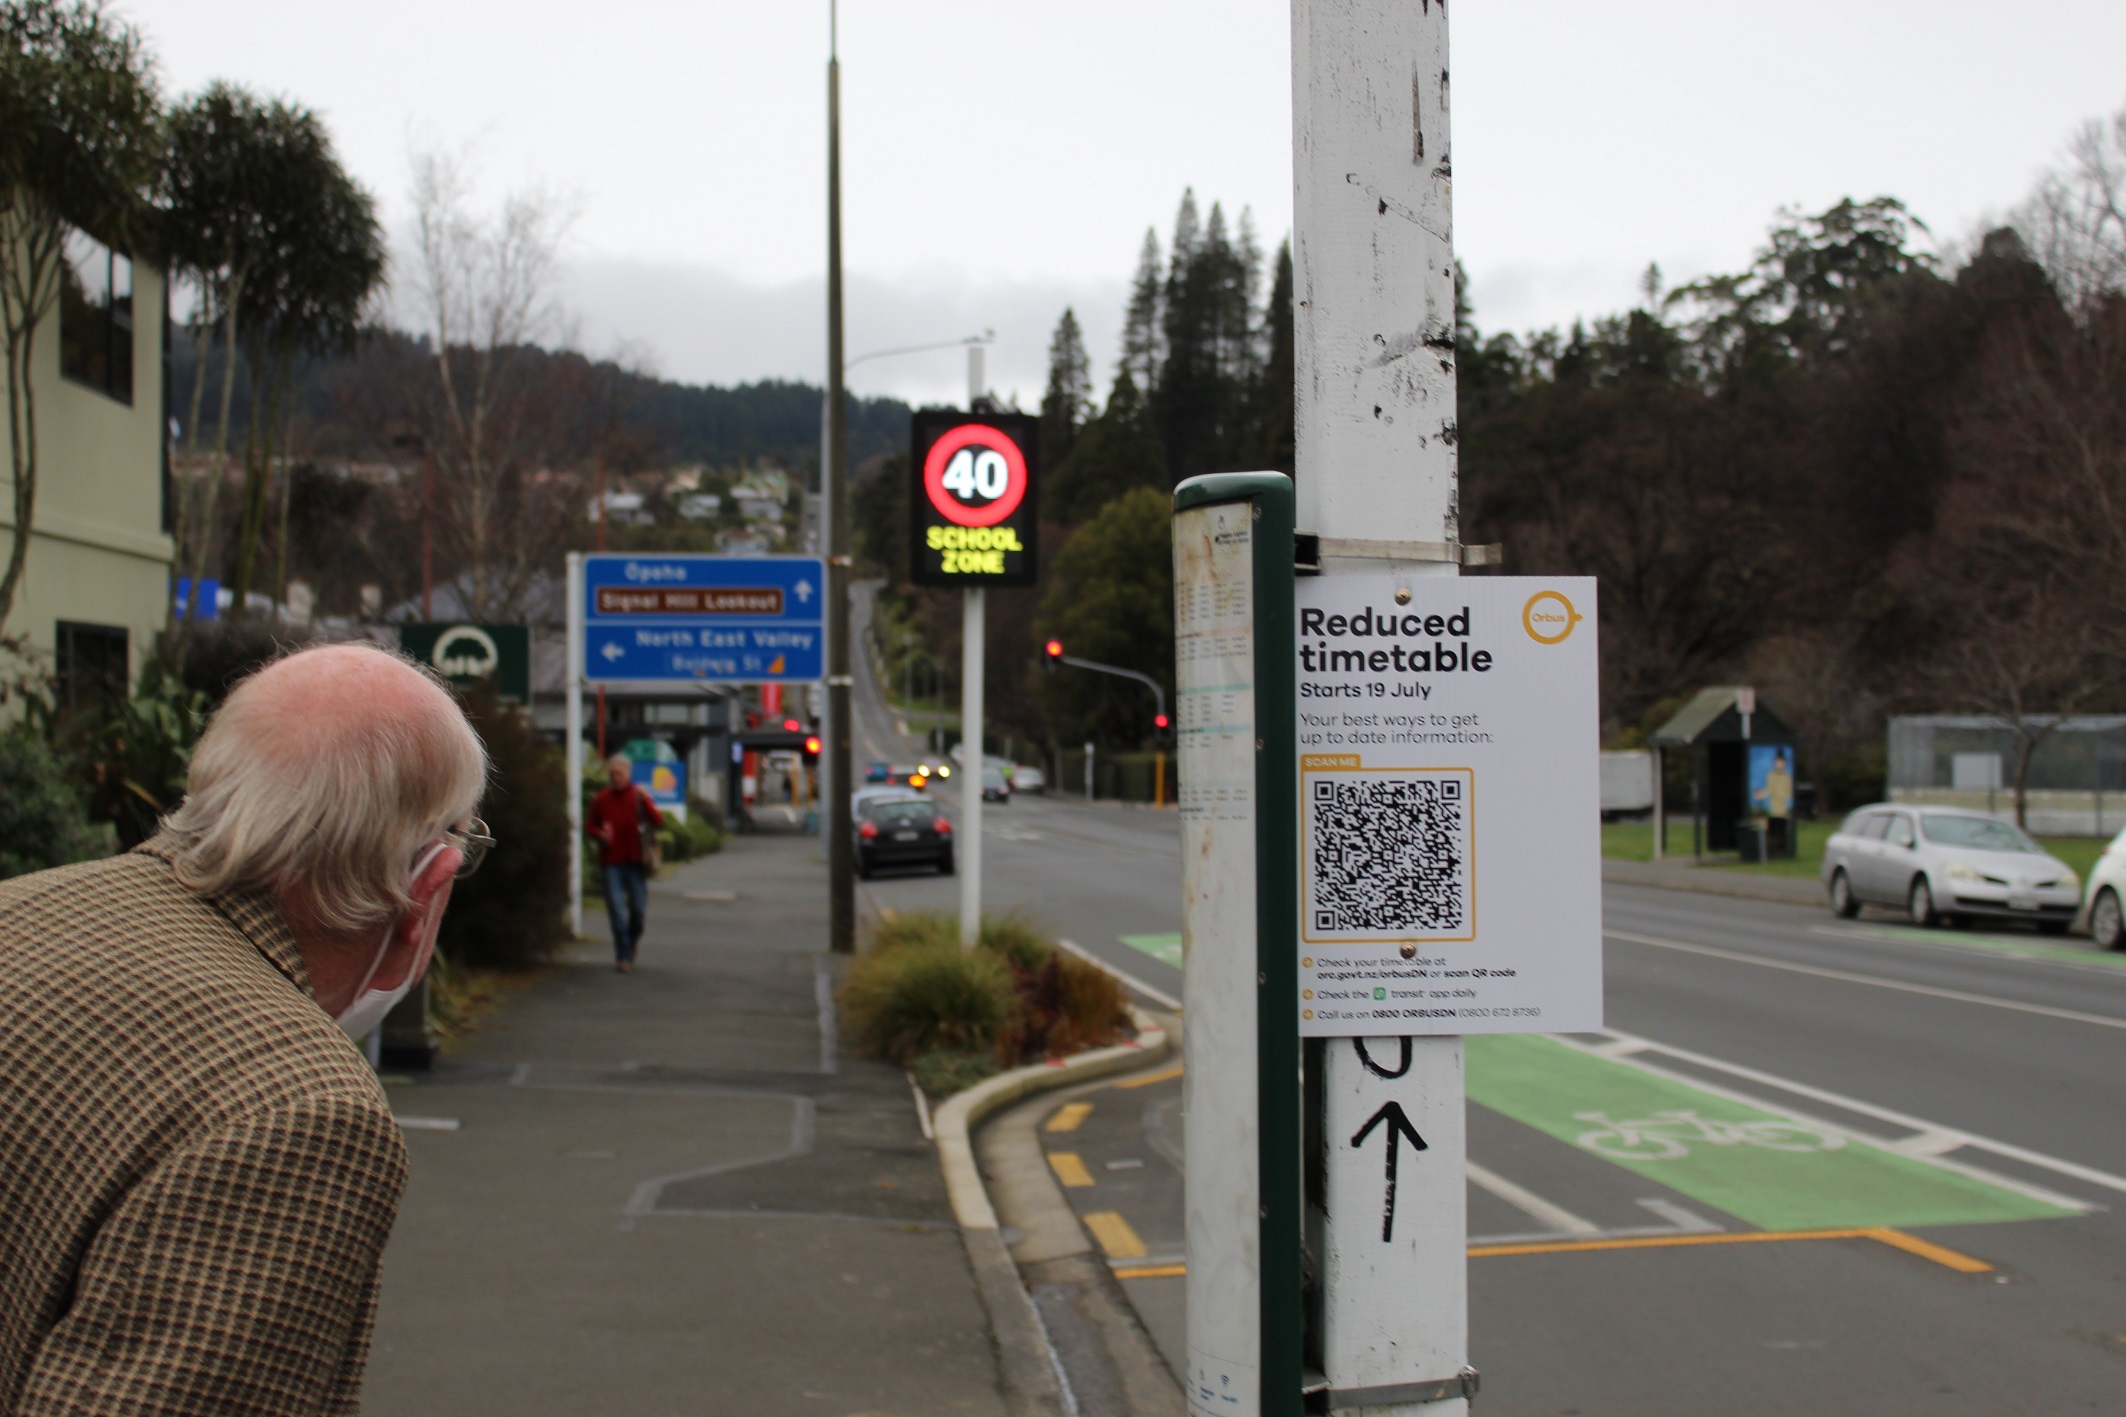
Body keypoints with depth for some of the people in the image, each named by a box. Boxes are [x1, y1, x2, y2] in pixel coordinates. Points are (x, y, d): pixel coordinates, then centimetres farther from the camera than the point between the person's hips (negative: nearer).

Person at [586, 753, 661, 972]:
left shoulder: (639, 796, 3)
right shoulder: (601, 800, 7)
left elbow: (658, 822, -8)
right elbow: (589, 825, 16)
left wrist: (645, 801, -23)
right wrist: (600, 834, -5)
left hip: (635, 861, 0)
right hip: (611, 862, 0)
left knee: (639, 910, 0)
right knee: (617, 911, -6)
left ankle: (629, 952, 23)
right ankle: (623, 956, 2)